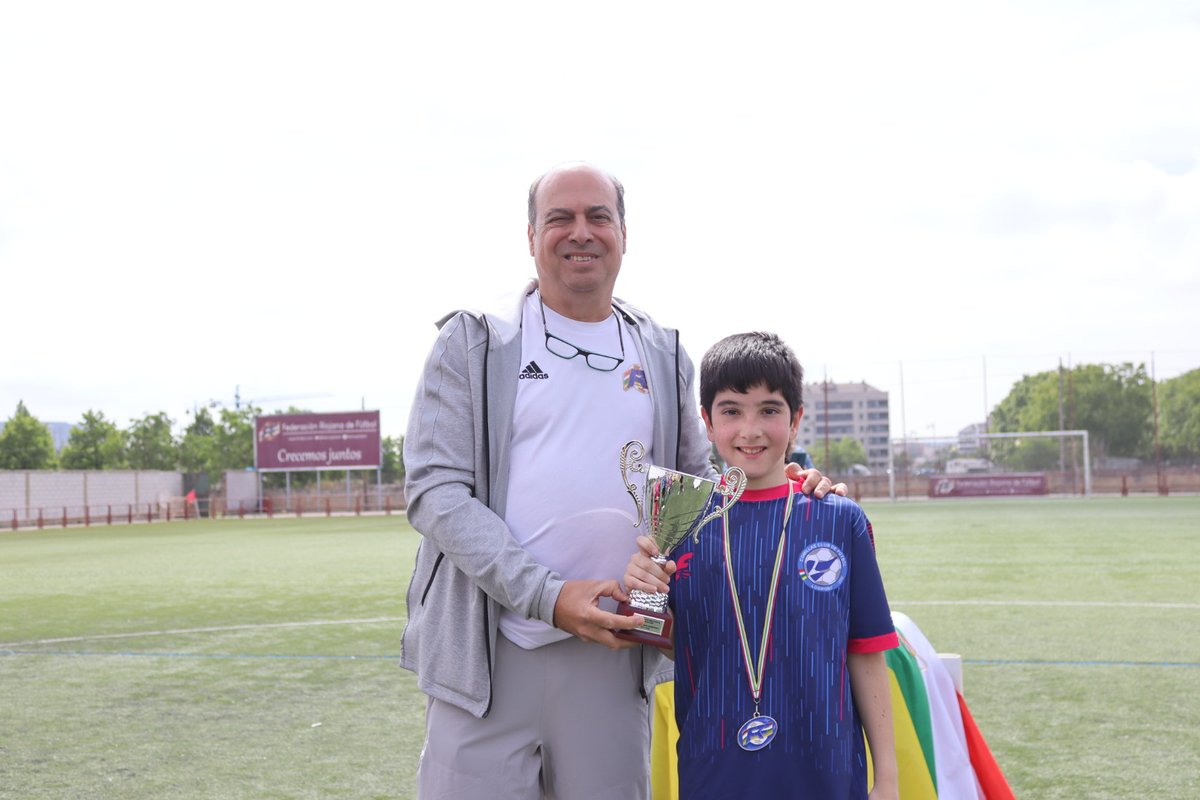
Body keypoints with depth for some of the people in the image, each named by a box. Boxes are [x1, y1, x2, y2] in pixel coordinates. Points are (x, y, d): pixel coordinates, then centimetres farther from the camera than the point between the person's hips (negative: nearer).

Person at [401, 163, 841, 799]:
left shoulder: (663, 354, 13)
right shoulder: (473, 342, 1)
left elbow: (698, 479, 21)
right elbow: (434, 491, -7)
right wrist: (547, 595, -17)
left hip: (613, 656, 3)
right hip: (487, 651, -3)